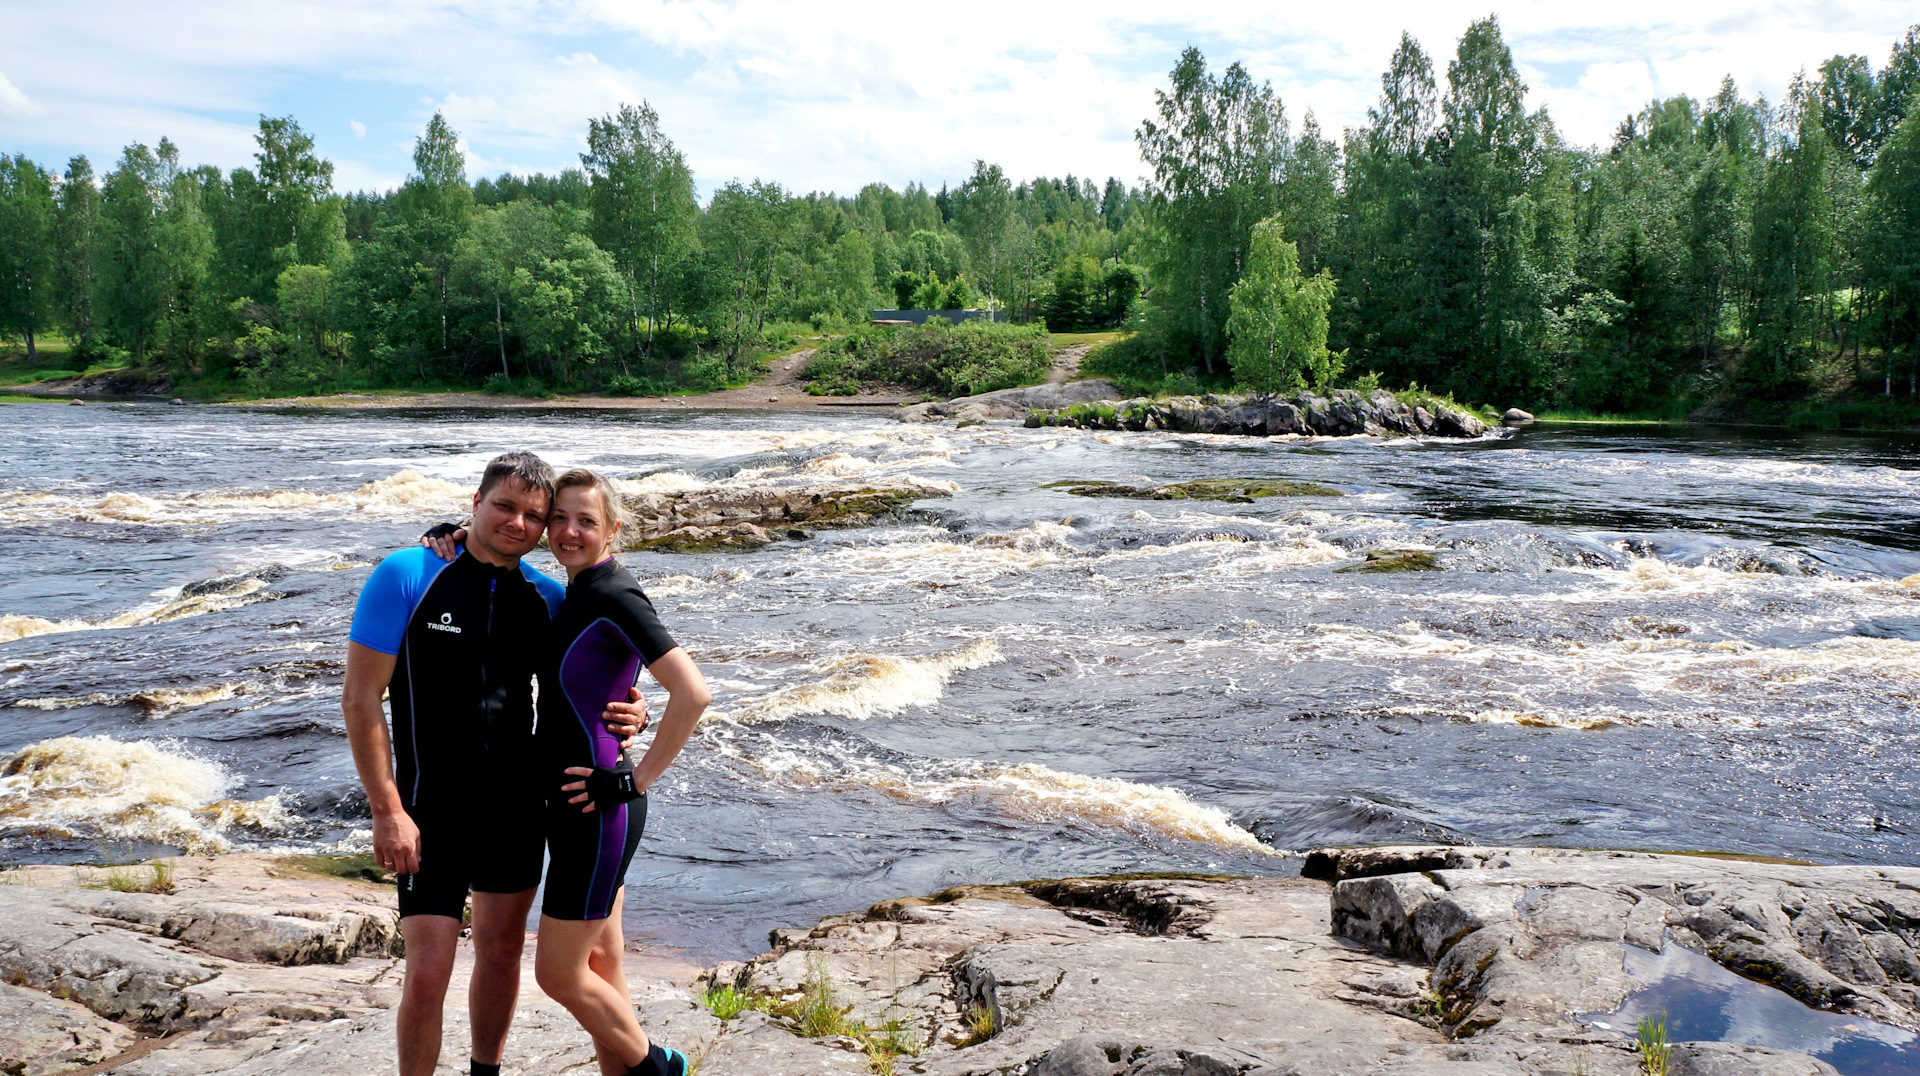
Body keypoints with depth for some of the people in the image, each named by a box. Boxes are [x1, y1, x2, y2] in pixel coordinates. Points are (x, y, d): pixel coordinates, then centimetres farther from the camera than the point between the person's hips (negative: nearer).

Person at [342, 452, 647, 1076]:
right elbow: (360, 698, -11)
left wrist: (624, 715, -13)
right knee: (428, 974, -7)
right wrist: (387, 811, -16)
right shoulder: (407, 577, -11)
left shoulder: (546, 599, 1)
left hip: (517, 805, 5)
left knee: (502, 951, 18)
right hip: (432, 808, -5)